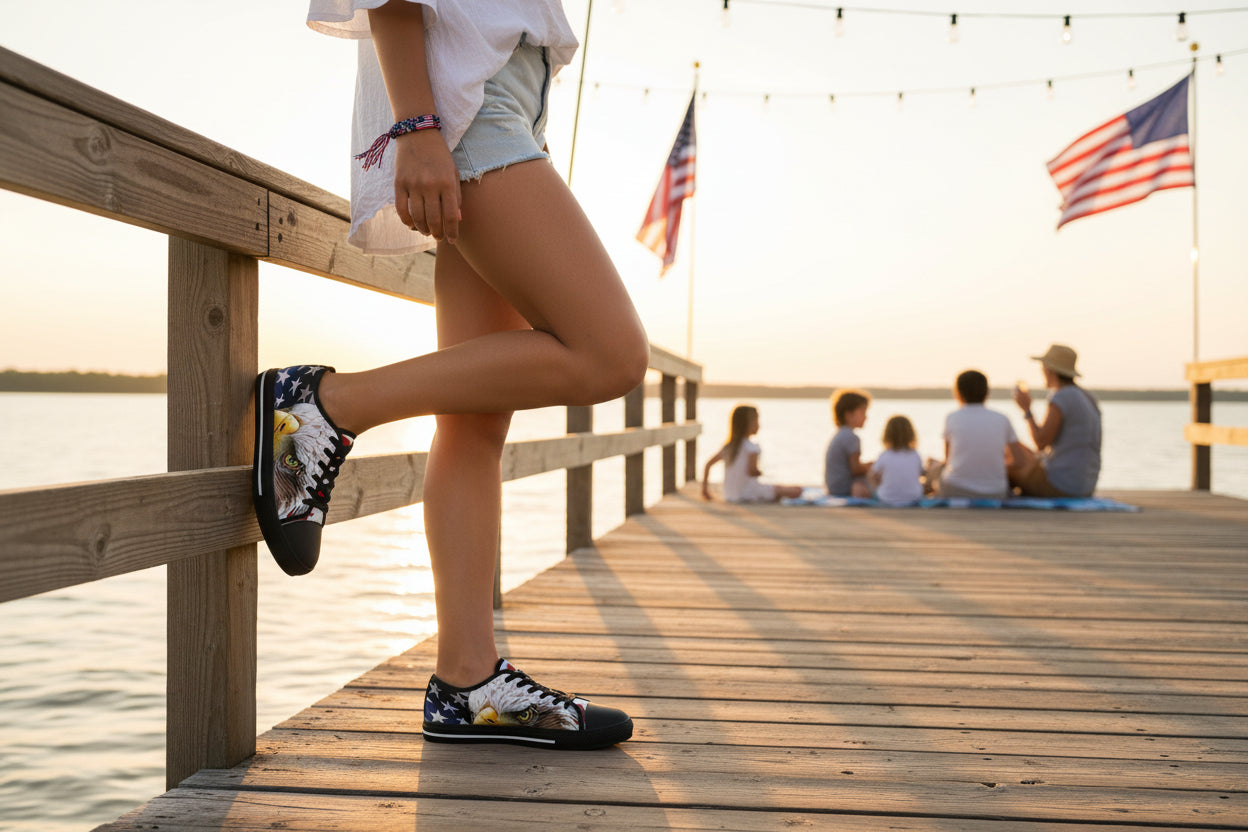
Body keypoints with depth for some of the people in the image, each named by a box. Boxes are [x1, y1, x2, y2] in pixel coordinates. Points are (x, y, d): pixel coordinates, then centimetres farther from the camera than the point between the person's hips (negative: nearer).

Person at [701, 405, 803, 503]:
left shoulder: (728, 446, 9)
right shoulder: (752, 447, -12)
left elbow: (708, 464, 11)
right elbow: (751, 470, -26)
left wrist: (705, 488, 19)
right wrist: (760, 473, -5)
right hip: (749, 494, -8)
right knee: (797, 490, -14)